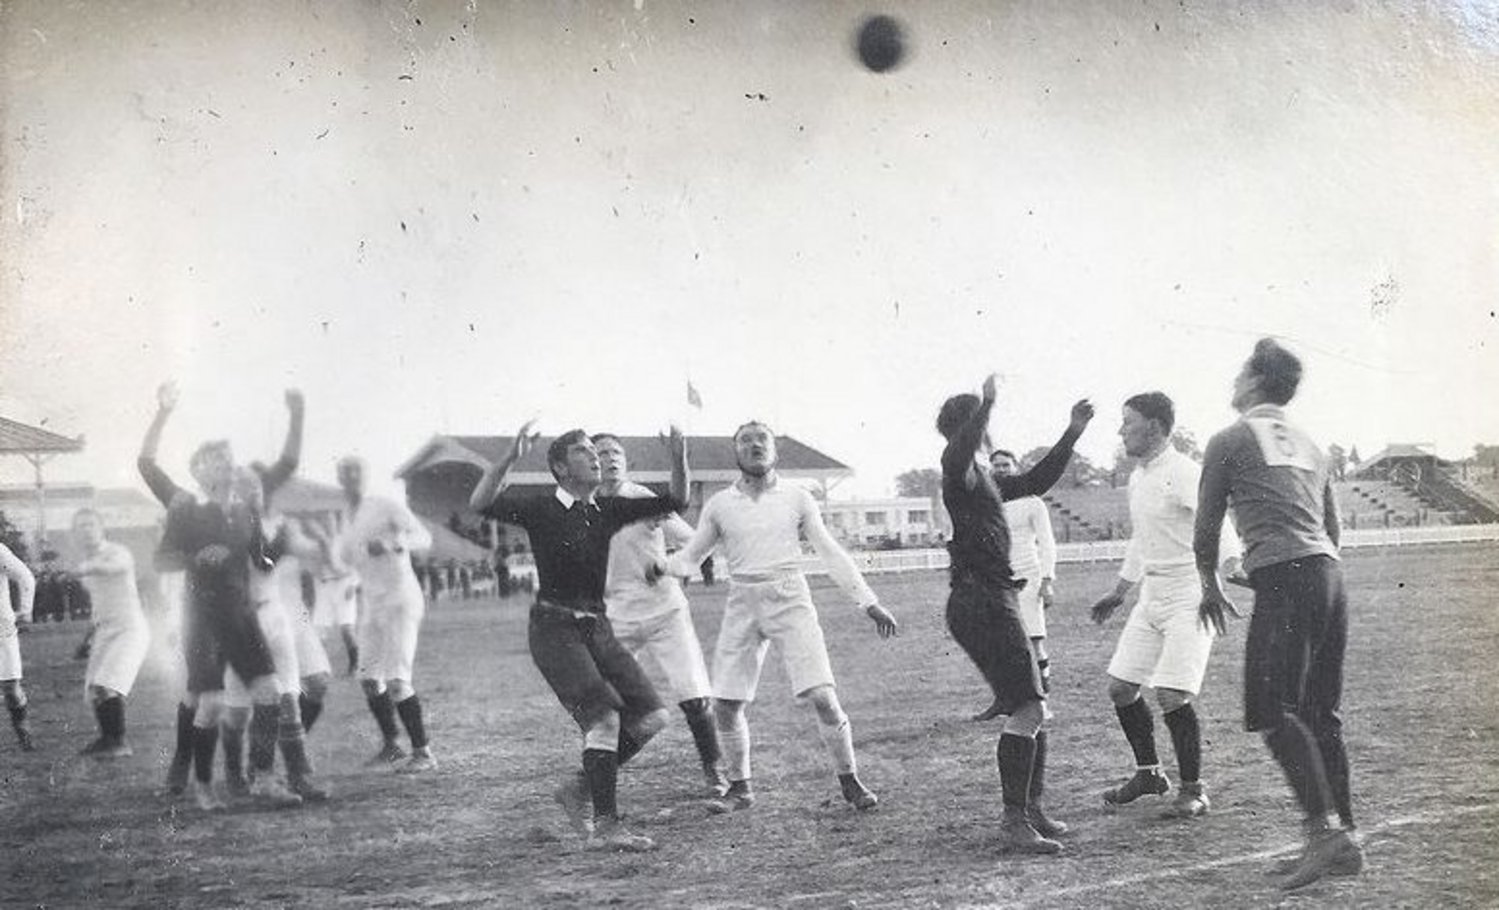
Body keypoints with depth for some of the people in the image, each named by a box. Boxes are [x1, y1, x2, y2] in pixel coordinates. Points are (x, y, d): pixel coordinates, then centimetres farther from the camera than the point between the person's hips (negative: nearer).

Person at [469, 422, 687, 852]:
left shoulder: (608, 510, 10)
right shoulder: (541, 510, -5)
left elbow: (674, 502, 11)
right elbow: (481, 503, -20)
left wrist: (678, 458, -6)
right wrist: (510, 458, -32)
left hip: (597, 628, 7)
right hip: (554, 628, -7)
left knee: (652, 716, 1)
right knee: (604, 717, -20)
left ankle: (580, 789, 14)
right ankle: (604, 828, -12)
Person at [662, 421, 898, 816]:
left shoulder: (796, 498, 4)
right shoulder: (720, 505, 7)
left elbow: (831, 553, 7)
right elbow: (690, 557, 12)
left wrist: (869, 604, 3)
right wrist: (659, 566, -11)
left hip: (790, 601, -2)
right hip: (742, 606, 2)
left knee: (822, 696, -12)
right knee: (725, 705, 0)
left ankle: (850, 781, 6)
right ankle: (740, 787, 21)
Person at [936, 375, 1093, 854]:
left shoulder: (983, 479, 21)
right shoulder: (961, 472, -9)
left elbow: (1037, 481, 33)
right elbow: (959, 451, -35)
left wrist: (1072, 434, 31)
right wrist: (987, 403, -33)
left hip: (996, 599, 10)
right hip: (981, 599, -10)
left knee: (1033, 710, 15)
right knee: (1028, 710, -14)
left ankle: (1030, 809, 25)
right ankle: (1013, 823, -14)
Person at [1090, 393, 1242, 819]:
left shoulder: (1183, 473, -14)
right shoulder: (1137, 478, 13)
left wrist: (1231, 567, -42)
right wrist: (1118, 592, 32)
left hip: (1188, 596, -9)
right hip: (1151, 597, 9)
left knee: (1171, 695, -14)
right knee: (1120, 686, 7)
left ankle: (1193, 791, 2)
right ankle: (1148, 773, 26)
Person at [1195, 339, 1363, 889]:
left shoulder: (1230, 441, 4)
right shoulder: (1309, 446, 23)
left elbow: (1206, 529, 7)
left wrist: (1210, 588, 20)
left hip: (1283, 577, -8)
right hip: (1329, 575, 8)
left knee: (1272, 709, -11)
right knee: (1320, 715, 9)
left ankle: (1323, 830, -21)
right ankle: (1343, 842, 9)